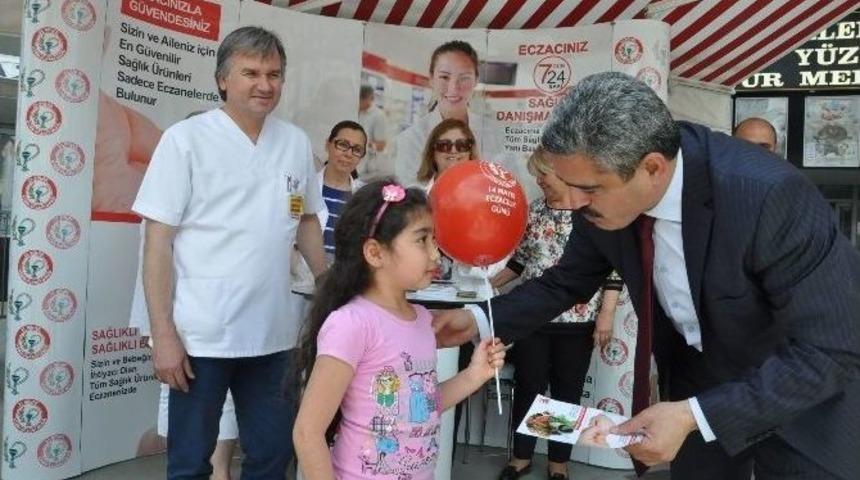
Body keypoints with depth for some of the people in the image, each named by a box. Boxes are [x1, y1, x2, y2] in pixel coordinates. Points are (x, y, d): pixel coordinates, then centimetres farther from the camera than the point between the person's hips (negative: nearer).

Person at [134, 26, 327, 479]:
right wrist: (163, 334, -12)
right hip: (201, 335, -4)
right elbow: (158, 241, -8)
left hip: (273, 335, 4)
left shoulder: (296, 142, 6)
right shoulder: (185, 139, -7)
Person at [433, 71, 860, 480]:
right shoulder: (604, 198, -18)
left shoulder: (772, 195, -34)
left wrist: (694, 417, -34)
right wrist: (480, 319, -14)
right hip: (699, 380, 4)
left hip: (811, 386, -4)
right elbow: (567, 283, 0)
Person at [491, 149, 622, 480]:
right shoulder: (534, 210, 6)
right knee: (527, 386, 9)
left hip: (577, 320, -3)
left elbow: (613, 268, -6)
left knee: (567, 391, 9)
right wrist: (492, 283, 9)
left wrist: (606, 314, -10)